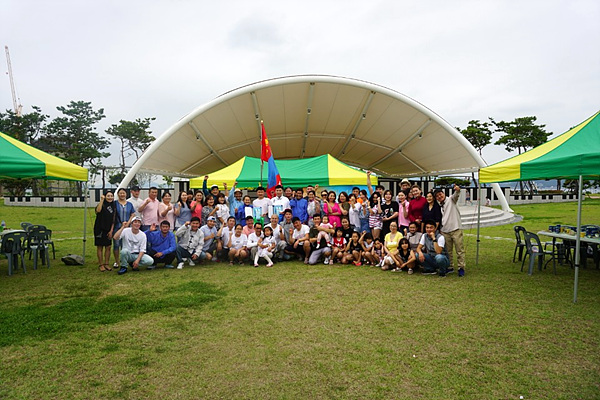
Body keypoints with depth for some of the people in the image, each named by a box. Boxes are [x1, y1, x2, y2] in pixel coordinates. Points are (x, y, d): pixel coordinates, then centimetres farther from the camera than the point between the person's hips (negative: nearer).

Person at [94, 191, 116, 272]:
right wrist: (102, 200, -27)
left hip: (108, 230, 4)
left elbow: (113, 220, 7)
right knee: (100, 247, 3)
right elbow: (98, 210, -32)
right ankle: (101, 265, 10)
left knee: (108, 247, 6)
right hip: (100, 229, -4)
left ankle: (106, 264, 16)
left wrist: (111, 231, 0)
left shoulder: (114, 207, 7)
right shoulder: (102, 205, -6)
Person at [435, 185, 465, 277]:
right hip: (445, 231, 6)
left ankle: (461, 268, 2)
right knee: (447, 251, 10)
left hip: (456, 229, -6)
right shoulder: (440, 207, 19)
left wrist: (457, 190, -41)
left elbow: (456, 195, -19)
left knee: (459, 250, -4)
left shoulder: (451, 200, 3)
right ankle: (449, 267, 19)